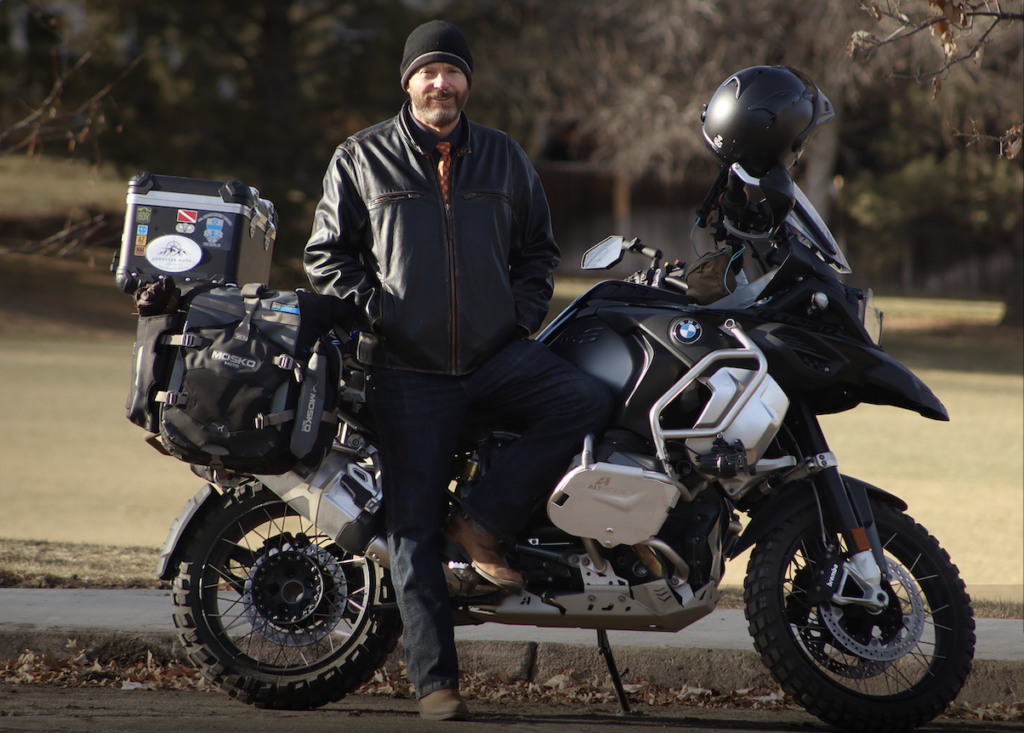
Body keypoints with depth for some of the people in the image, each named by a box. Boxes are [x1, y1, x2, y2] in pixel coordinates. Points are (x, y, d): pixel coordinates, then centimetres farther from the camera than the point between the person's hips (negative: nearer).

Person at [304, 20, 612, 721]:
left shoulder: (505, 158, 12)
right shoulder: (362, 159, 5)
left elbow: (539, 248, 22)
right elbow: (327, 254, 7)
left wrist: (522, 315, 6)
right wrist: (373, 311, -7)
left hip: (499, 352, 2)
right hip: (408, 367, -2)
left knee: (587, 401, -24)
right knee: (415, 526, -8)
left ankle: (485, 522, -13)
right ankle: (435, 681, -6)